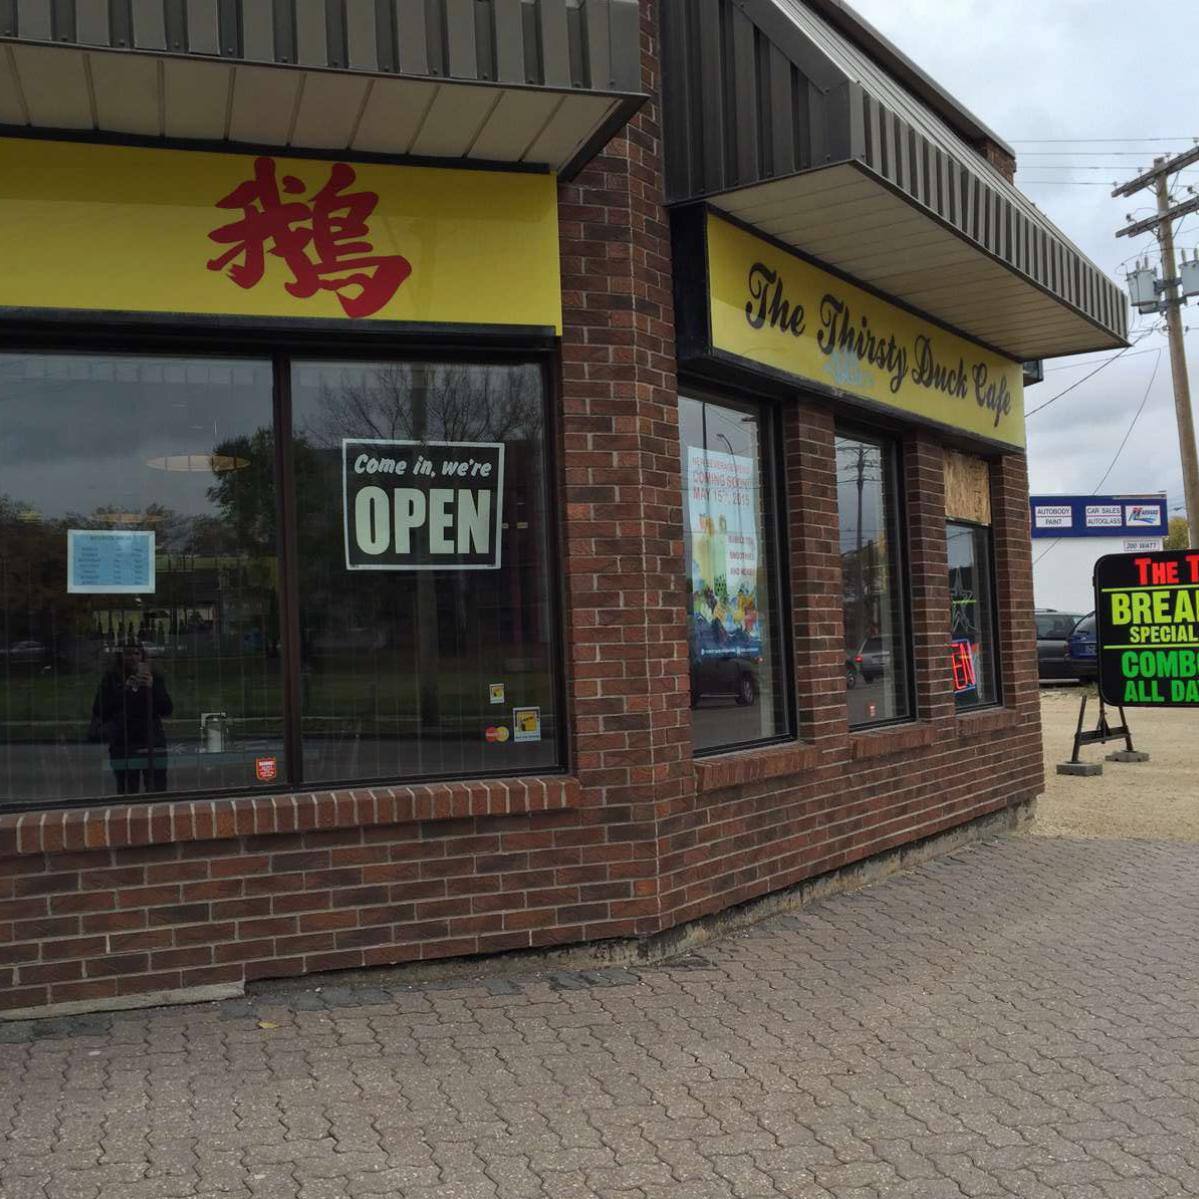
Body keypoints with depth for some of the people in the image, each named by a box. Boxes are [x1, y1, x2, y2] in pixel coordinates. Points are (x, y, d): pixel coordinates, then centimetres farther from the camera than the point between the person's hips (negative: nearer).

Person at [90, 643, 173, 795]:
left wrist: (152, 688, -12)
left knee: (158, 793, -4)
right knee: (127, 794, -2)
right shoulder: (111, 679, 5)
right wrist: (125, 690, -11)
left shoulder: (154, 677, 7)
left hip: (153, 744, 1)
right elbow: (99, 711, -4)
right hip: (123, 746, 0)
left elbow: (167, 709, 2)